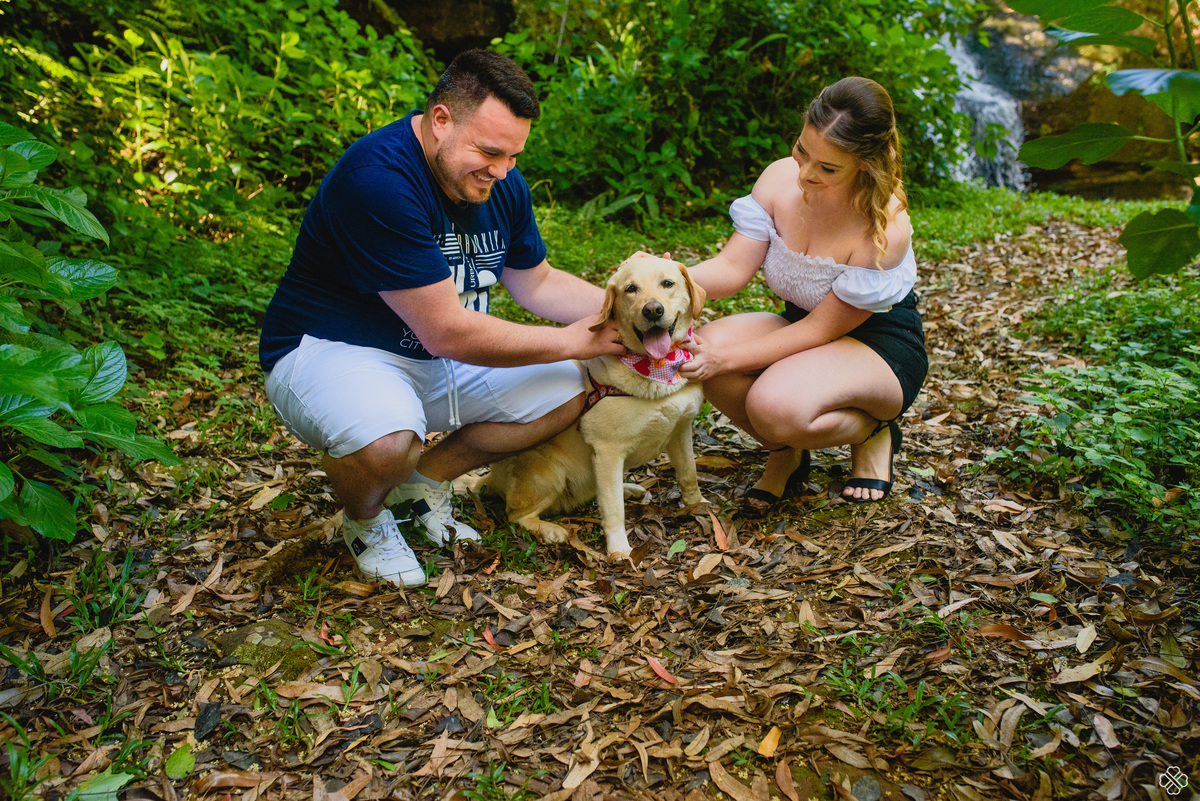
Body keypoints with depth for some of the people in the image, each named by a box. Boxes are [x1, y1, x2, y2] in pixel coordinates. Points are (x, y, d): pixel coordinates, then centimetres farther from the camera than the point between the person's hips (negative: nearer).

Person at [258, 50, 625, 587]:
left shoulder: (501, 182, -3)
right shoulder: (378, 179, -30)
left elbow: (536, 282, 12)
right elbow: (448, 332, -29)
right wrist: (573, 341, -20)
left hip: (438, 355, 8)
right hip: (332, 350, -8)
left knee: (566, 391, -1)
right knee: (388, 441, -39)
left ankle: (424, 482, 12)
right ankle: (364, 518, 0)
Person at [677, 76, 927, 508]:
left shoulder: (885, 228, -29)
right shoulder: (780, 178, -13)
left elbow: (822, 329, -24)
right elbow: (733, 267, -12)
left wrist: (728, 359, -30)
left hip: (880, 346, -6)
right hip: (803, 325, 6)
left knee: (777, 407, -36)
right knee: (706, 344, -25)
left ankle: (874, 432, 1)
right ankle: (785, 453, 2)